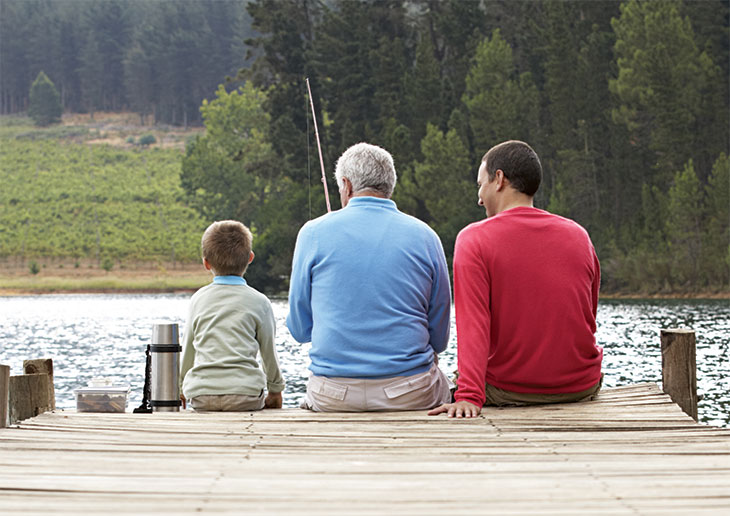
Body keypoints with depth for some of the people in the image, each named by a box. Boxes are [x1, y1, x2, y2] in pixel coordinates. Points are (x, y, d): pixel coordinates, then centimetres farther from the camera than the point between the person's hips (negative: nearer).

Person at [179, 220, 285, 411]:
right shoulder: (258, 302, 2)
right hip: (245, 393, -2)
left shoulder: (199, 299, 8)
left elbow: (188, 349, 15)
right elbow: (269, 351, 9)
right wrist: (276, 389, 24)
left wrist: (182, 388, 29)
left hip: (201, 396, 2)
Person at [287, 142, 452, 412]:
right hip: (413, 395, 0)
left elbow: (299, 329, 7)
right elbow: (440, 338, 7)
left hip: (333, 398, 0)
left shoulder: (314, 233, 0)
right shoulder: (424, 236, 2)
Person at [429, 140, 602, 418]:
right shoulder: (579, 236, 5)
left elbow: (473, 322, -21)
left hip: (511, 390, -3)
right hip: (582, 387, 4)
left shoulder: (473, 239, -9)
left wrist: (469, 396, -28)